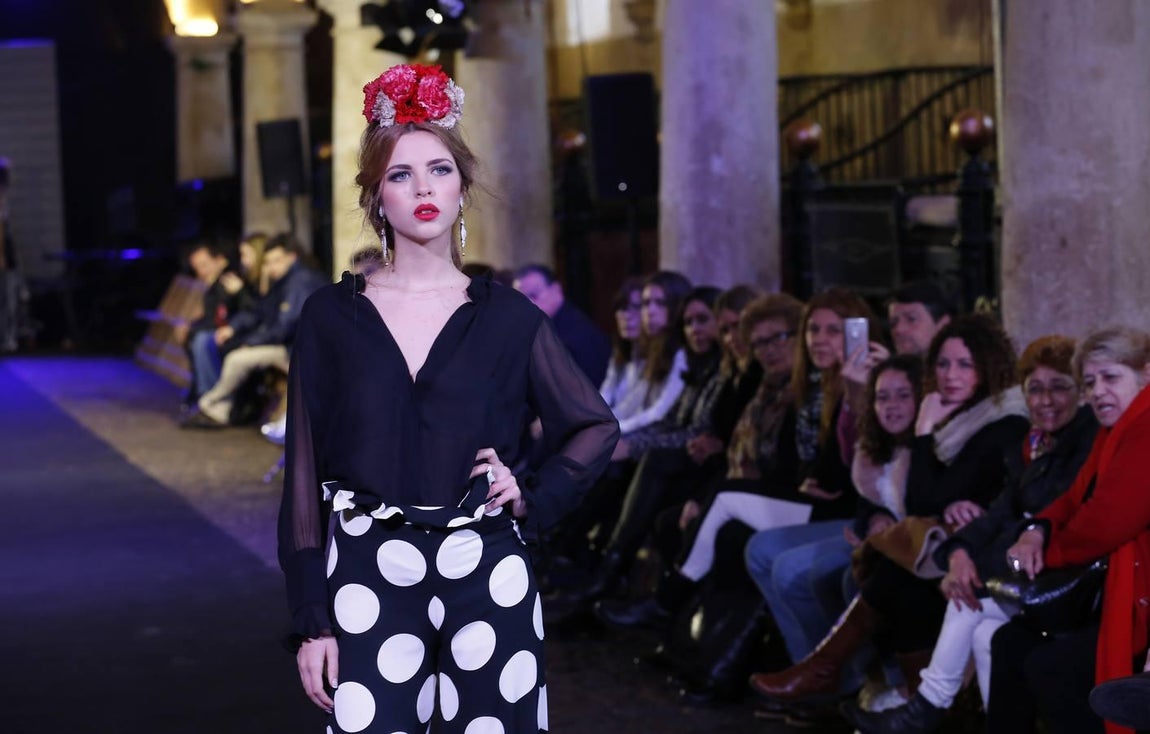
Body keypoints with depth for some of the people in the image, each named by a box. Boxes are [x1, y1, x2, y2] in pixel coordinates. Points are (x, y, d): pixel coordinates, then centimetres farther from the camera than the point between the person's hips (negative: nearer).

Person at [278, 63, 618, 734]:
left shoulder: (508, 317, 3)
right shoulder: (332, 316, 2)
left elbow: (597, 427, 14)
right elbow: (305, 471, 2)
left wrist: (533, 501, -1)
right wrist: (311, 621, -2)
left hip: (486, 577, 1)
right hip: (369, 581, 0)